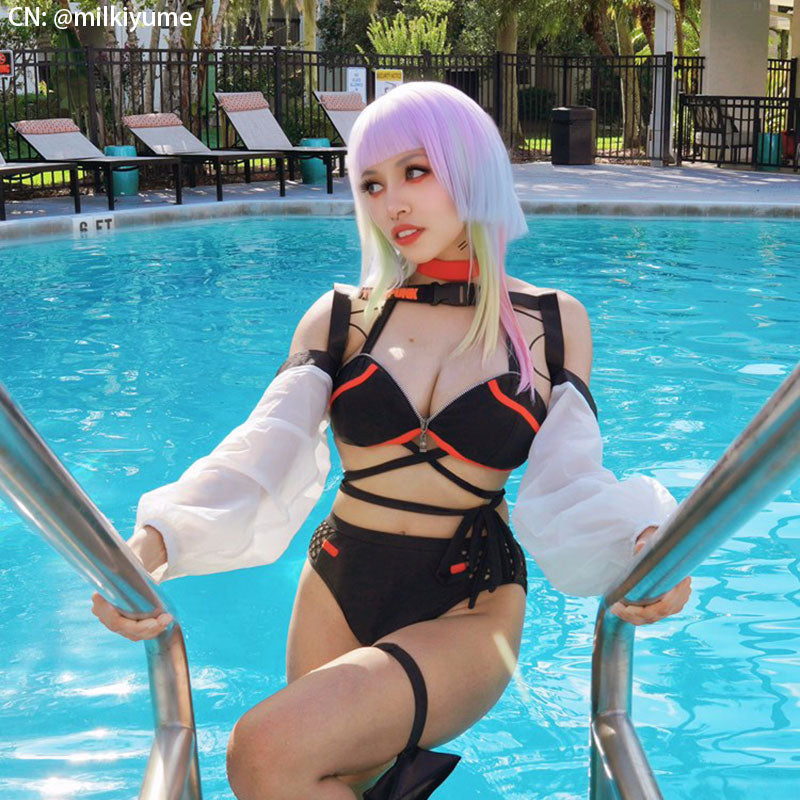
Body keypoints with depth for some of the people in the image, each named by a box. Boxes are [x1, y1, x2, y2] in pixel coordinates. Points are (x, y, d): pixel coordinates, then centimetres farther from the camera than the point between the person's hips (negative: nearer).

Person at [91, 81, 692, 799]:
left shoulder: (551, 322, 0)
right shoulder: (341, 318, 2)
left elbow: (569, 491, -5)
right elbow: (264, 454, -11)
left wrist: (640, 546, -29)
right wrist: (153, 543, -30)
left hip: (468, 613, -3)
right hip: (338, 598, 3)